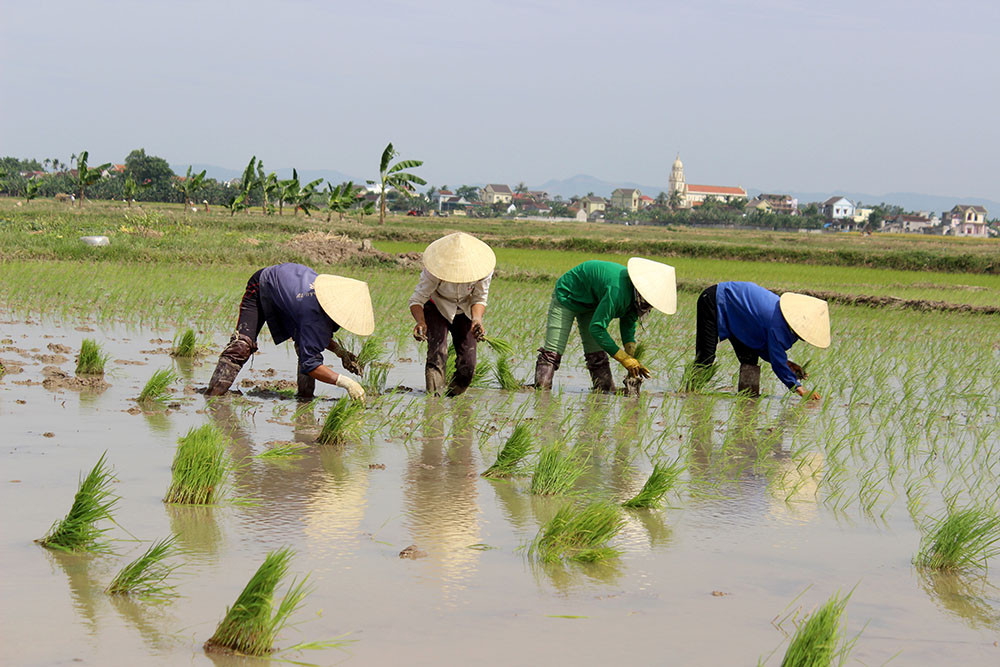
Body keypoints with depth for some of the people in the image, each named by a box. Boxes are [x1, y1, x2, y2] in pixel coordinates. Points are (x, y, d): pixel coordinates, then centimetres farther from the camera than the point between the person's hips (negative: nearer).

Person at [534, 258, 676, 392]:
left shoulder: (634, 294, -14)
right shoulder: (617, 291, -41)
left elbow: (628, 325, 2)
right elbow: (597, 328, -36)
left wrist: (632, 358, -12)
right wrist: (624, 359, -32)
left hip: (592, 304, 8)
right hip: (567, 297, -8)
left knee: (597, 354, 2)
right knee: (553, 351, -14)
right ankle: (541, 390, -13)